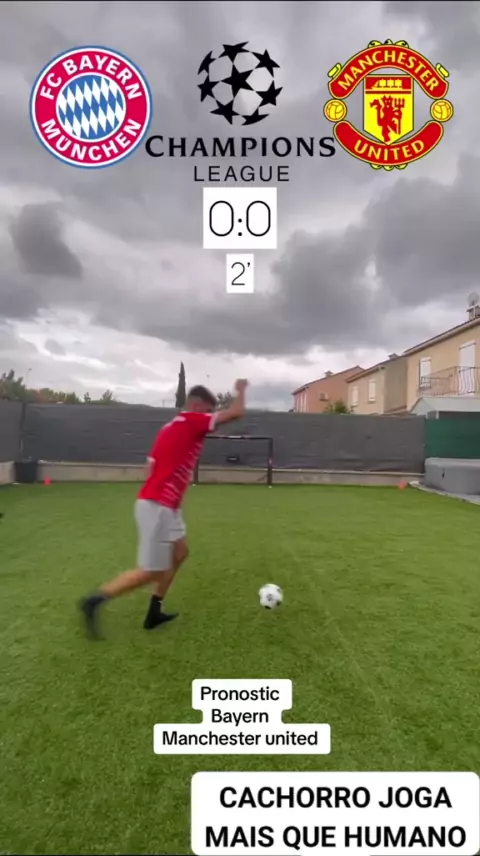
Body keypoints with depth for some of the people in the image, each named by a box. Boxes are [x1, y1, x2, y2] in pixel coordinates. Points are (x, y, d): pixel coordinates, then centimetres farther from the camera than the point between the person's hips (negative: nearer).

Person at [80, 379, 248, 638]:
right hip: (157, 507, -10)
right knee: (151, 572, 0)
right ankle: (94, 601, 11)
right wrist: (240, 390, 8)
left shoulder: (172, 427, 15)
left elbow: (151, 467, 15)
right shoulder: (192, 422, -11)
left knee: (180, 552, 19)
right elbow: (236, 412, -11)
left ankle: (154, 612, 27)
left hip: (163, 505, 10)